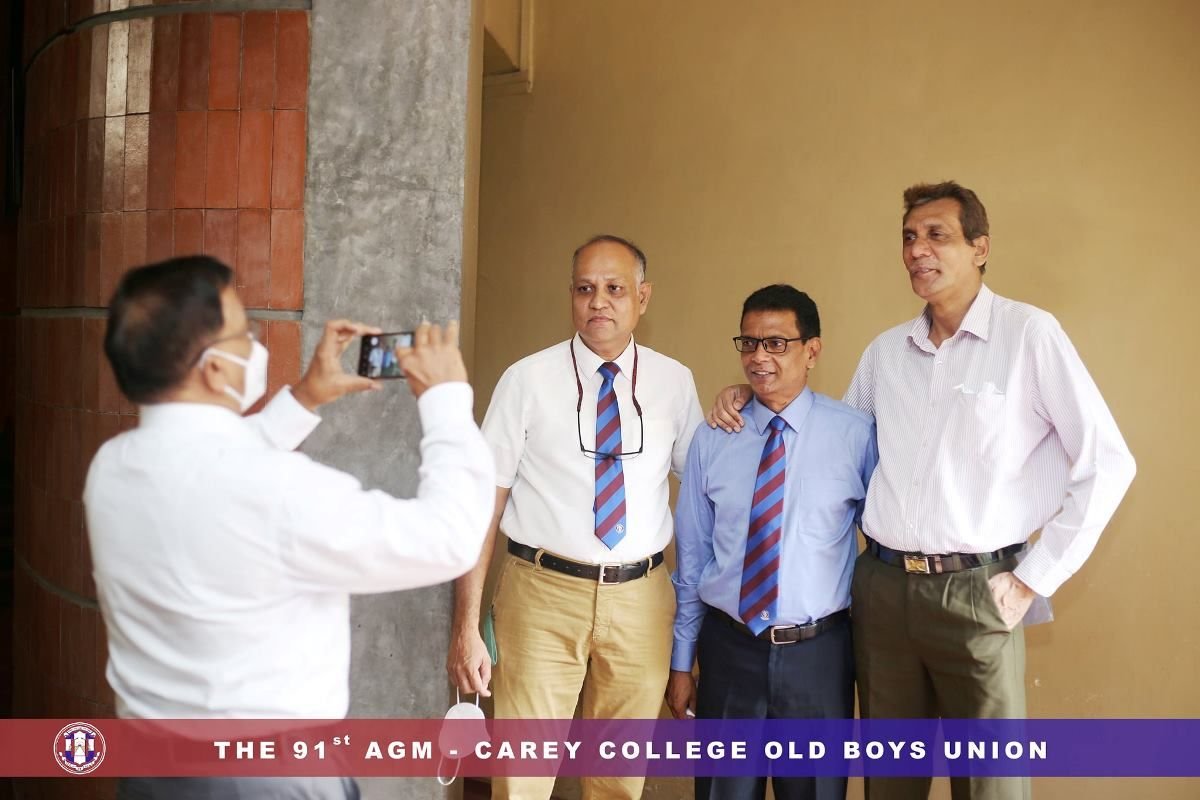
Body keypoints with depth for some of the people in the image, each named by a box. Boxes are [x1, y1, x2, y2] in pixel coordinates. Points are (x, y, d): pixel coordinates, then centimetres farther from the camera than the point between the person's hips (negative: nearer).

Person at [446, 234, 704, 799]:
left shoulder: (675, 382, 3)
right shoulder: (528, 380, -5)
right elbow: (484, 502, -6)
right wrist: (466, 627, -9)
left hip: (640, 600, 3)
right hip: (543, 594, -2)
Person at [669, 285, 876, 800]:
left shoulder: (856, 435, -7)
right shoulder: (711, 440, -2)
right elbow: (691, 556, 3)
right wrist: (681, 661, 7)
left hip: (818, 652, -1)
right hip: (729, 648, 1)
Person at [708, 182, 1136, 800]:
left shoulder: (1028, 333, -5)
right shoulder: (886, 350, 10)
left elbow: (1106, 464, -5)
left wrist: (1035, 579, -6)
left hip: (975, 593, -4)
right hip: (881, 587, 4)